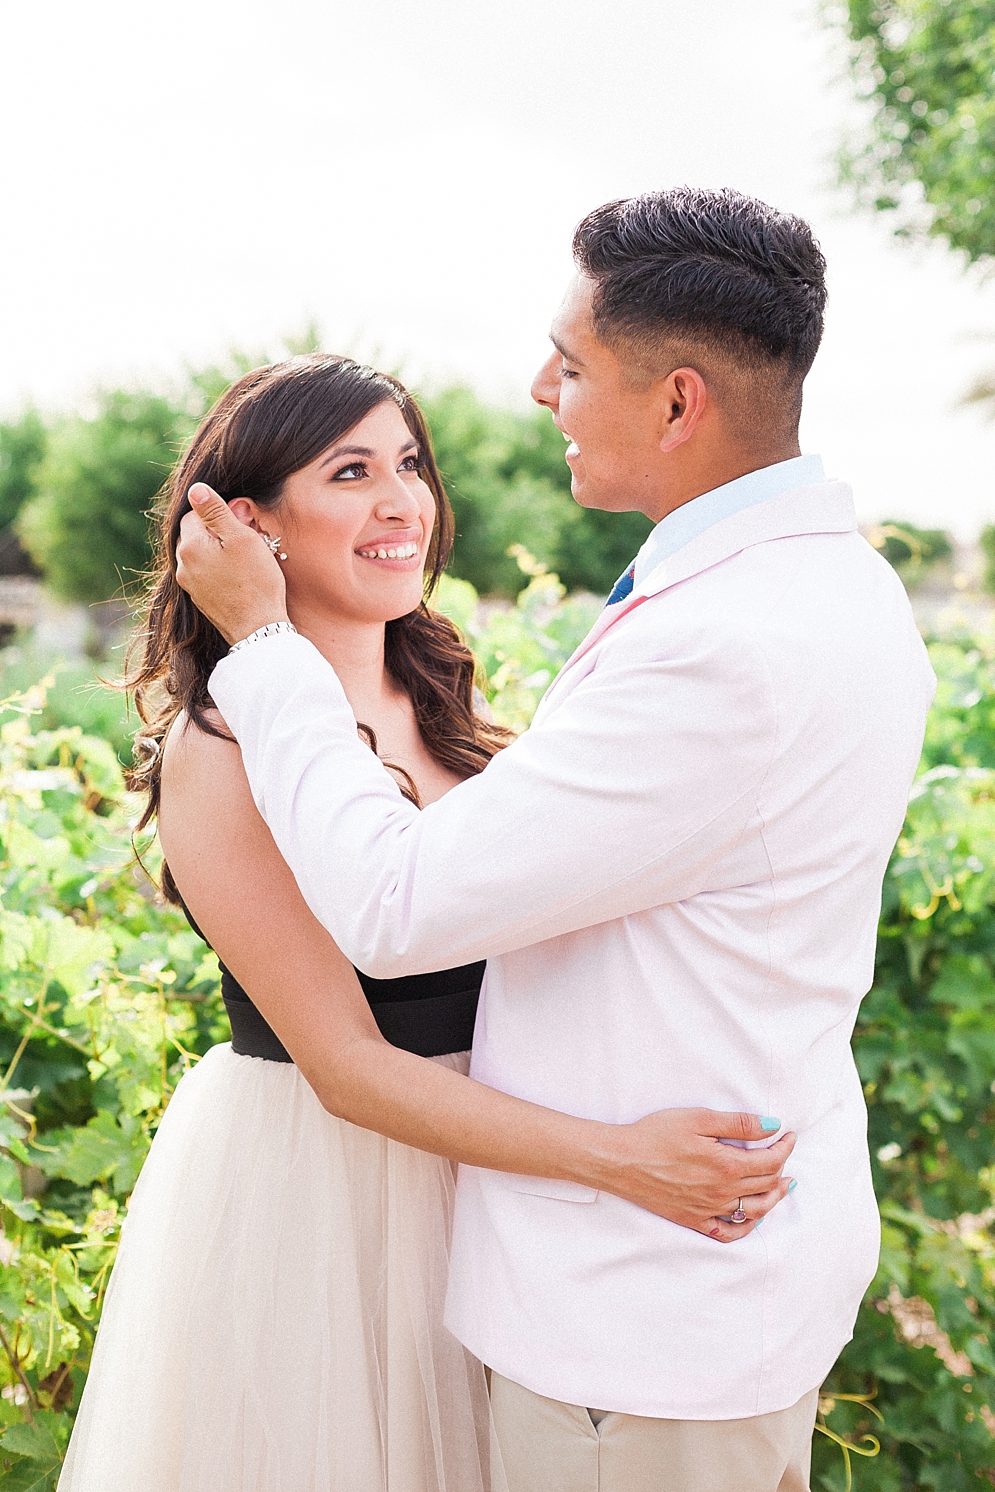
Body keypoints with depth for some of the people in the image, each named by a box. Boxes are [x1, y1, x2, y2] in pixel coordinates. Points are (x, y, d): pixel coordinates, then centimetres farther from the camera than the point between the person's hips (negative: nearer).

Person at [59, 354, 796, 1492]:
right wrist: (614, 1157, -27)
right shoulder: (218, 752, -19)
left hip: (472, 1162, 6)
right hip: (301, 1193, -6)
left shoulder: (441, 705, 2)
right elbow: (346, 1066, -21)